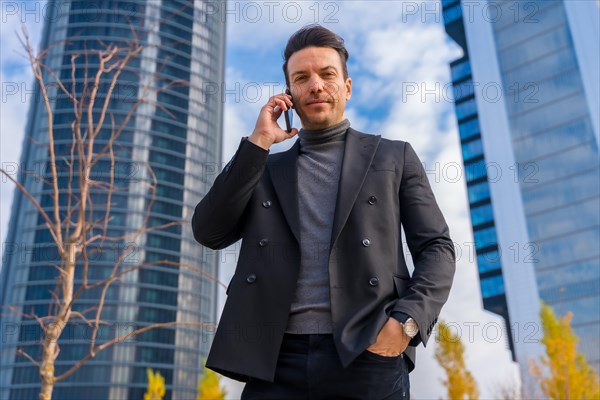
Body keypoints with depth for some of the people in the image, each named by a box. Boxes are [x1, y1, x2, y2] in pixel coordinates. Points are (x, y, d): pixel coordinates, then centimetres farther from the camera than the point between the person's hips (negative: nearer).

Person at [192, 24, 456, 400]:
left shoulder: (394, 157, 10)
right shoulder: (265, 169, 15)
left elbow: (437, 248, 6)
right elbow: (209, 232, 3)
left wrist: (407, 321, -11)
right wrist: (257, 143, -1)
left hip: (368, 354, -1)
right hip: (278, 360, 2)